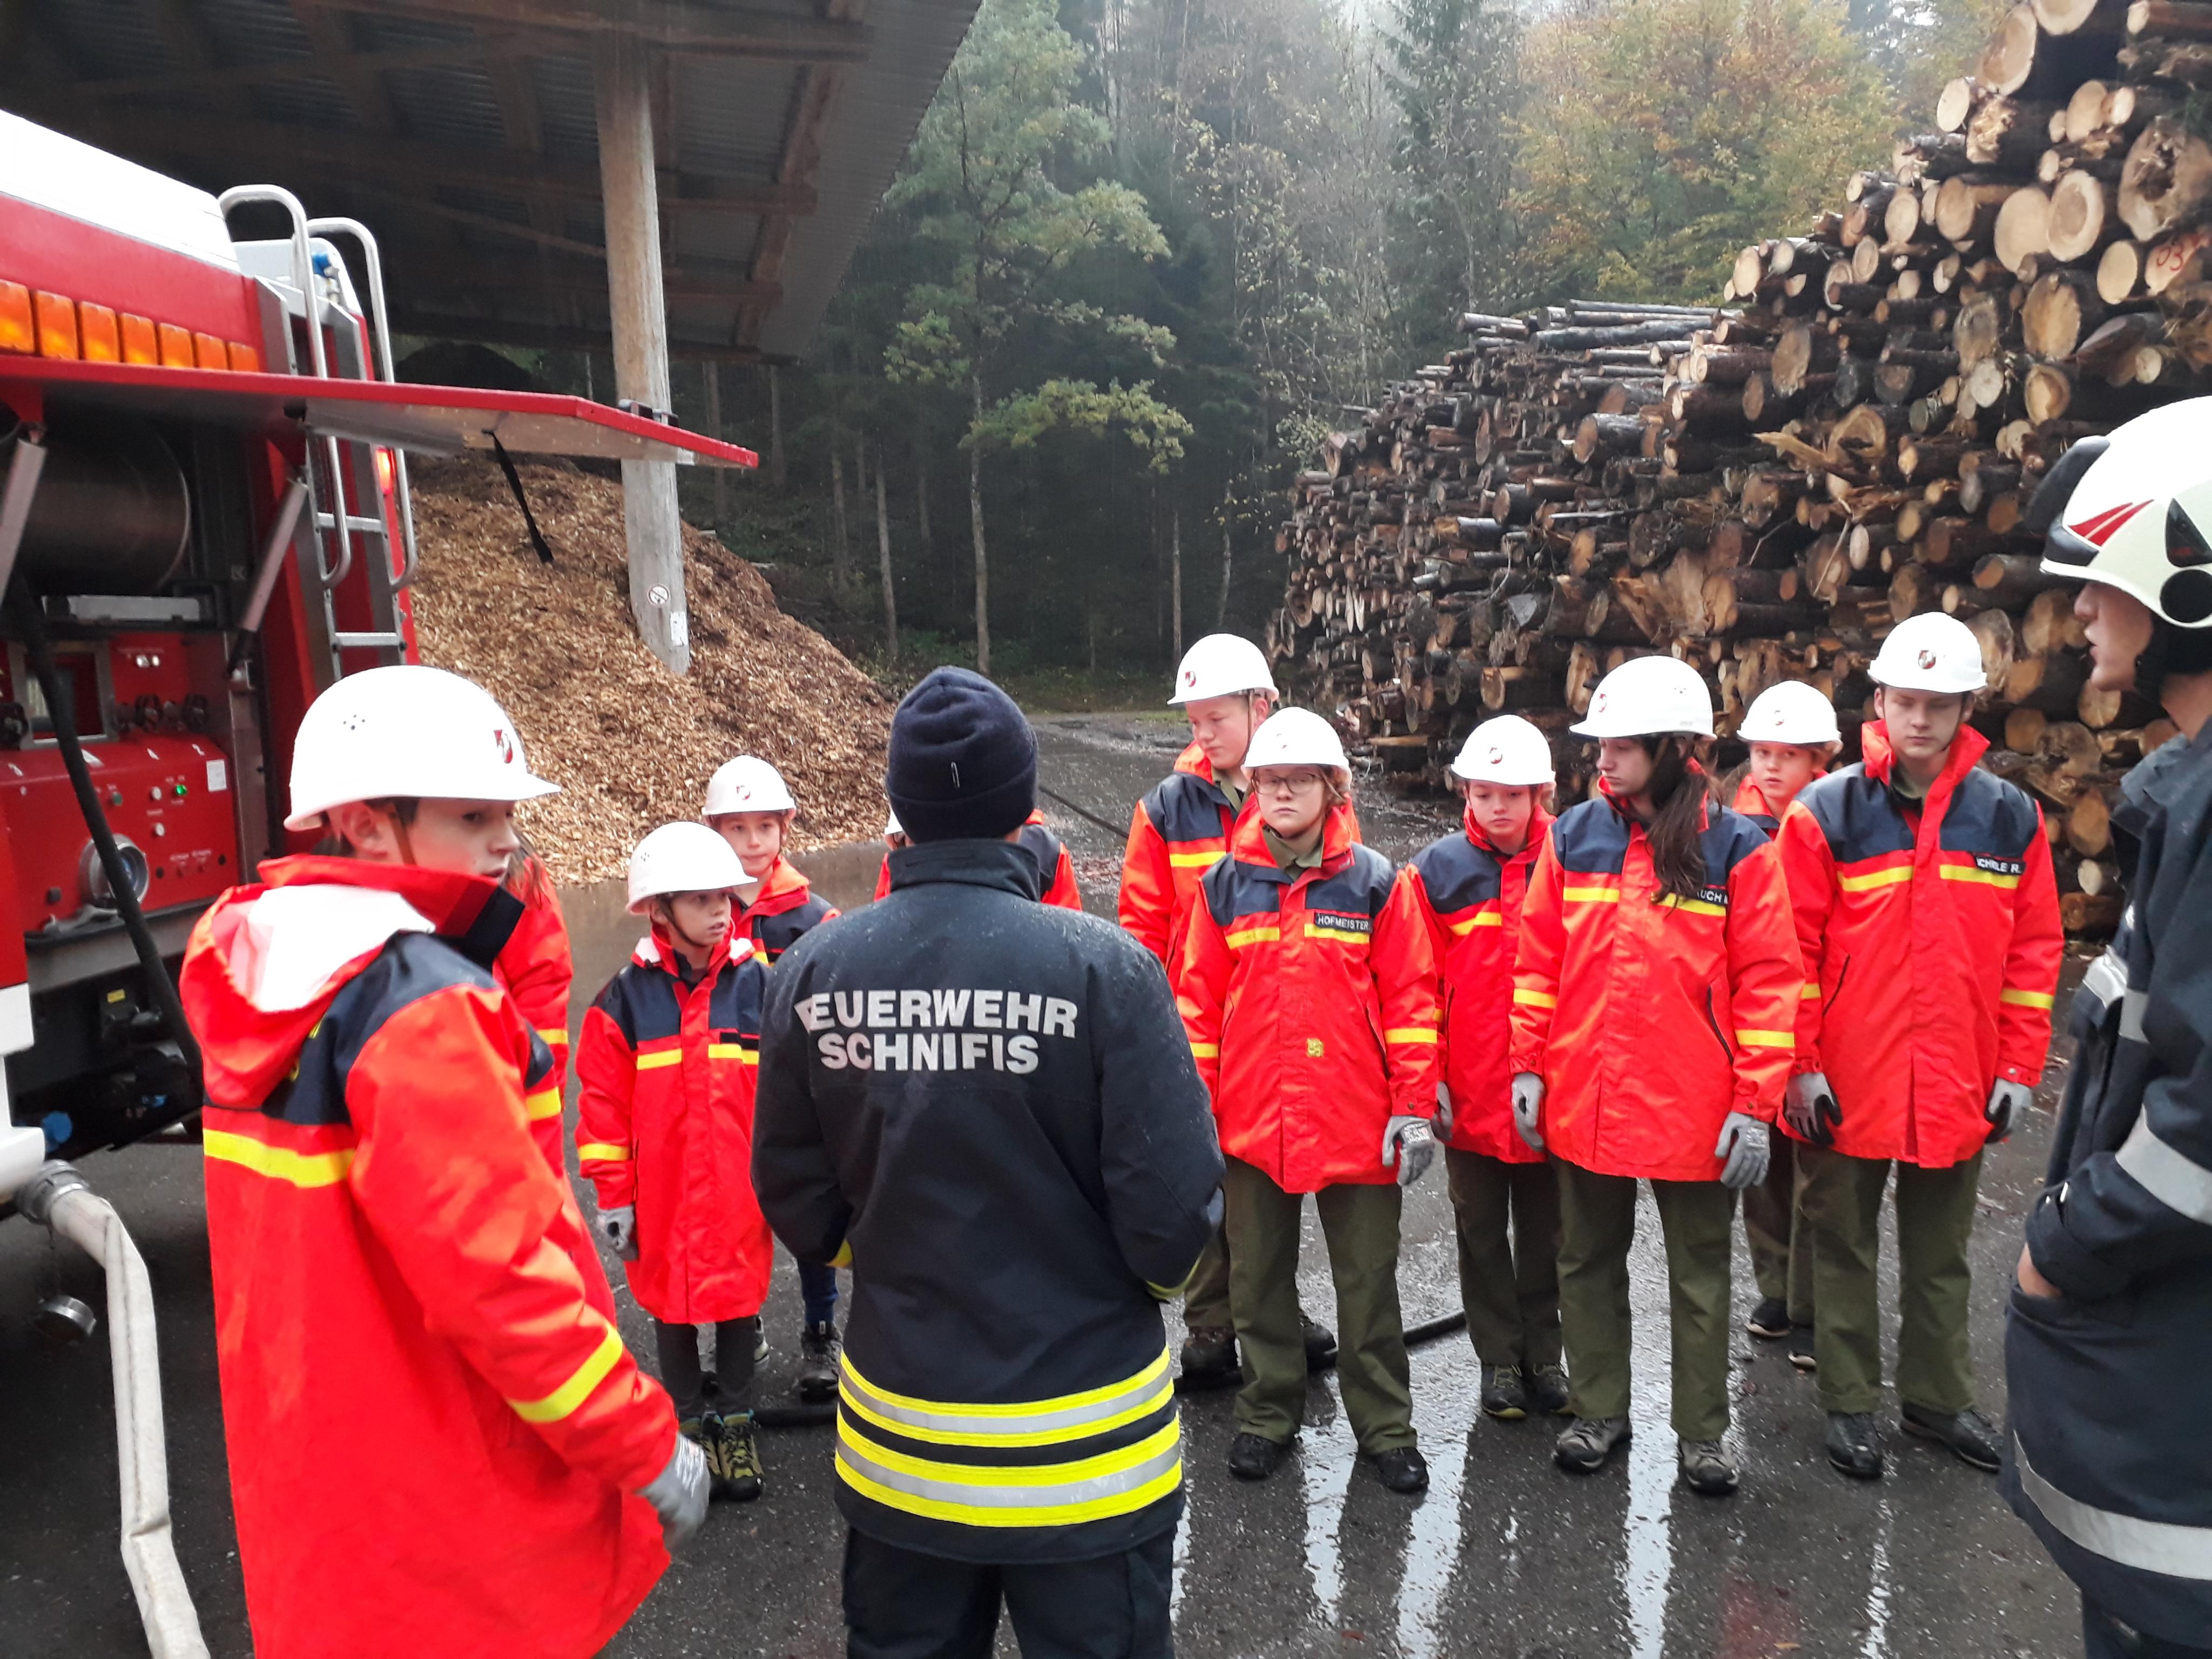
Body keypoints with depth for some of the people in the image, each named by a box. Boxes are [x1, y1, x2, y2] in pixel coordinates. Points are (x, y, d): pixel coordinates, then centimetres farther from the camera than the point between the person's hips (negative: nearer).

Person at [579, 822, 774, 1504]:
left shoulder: (757, 985, -3)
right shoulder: (626, 996, -5)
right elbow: (603, 1100, -2)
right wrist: (612, 1195, -3)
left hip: (740, 1190, 0)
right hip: (661, 1197, 0)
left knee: (739, 1300, 11)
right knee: (670, 1304, 12)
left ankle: (735, 1419, 31)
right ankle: (689, 1421, 32)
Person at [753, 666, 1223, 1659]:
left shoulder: (811, 971, -11)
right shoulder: (1103, 966, -21)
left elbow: (797, 1202, -3)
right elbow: (1174, 1209, -19)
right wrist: (1156, 1276, 4)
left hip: (895, 1439, 3)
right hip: (1085, 1456, -3)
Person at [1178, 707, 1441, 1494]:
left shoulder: (1376, 882, -4)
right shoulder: (1225, 883, 1)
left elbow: (1410, 999, -4)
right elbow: (1197, 1001, 3)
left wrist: (1414, 1107, -8)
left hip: (1357, 1122, -2)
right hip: (1251, 1121, 2)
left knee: (1367, 1280, 11)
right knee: (1258, 1278, 15)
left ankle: (1384, 1425, 28)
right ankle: (1267, 1414, 33)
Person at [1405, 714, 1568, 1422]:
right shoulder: (1437, 870, -4)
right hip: (1470, 1091, 0)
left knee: (1545, 1226, 15)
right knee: (1482, 1230, 13)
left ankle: (1543, 1351, 31)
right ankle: (1499, 1358, 28)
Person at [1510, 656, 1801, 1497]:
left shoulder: (1737, 849, -9)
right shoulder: (1575, 836, -1)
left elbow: (1767, 982, -8)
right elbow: (1537, 959, 3)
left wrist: (1755, 1102, -11)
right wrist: (1528, 1065, 0)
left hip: (1693, 1106, -3)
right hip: (1582, 1102, 3)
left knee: (1700, 1274, 13)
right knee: (1588, 1261, 16)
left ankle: (1700, 1432, 31)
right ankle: (1599, 1410, 34)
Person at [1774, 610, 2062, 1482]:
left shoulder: (2011, 816, 1)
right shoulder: (1826, 812, -8)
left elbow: (2033, 950, 4)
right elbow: (1790, 949, -8)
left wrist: (2020, 1067, 1)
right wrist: (1800, 1065, -10)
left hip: (1957, 1086, 3)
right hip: (1846, 1083, -2)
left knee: (1940, 1254, 18)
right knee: (1845, 1247, 11)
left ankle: (1937, 1395, 35)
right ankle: (1850, 1402, 26)